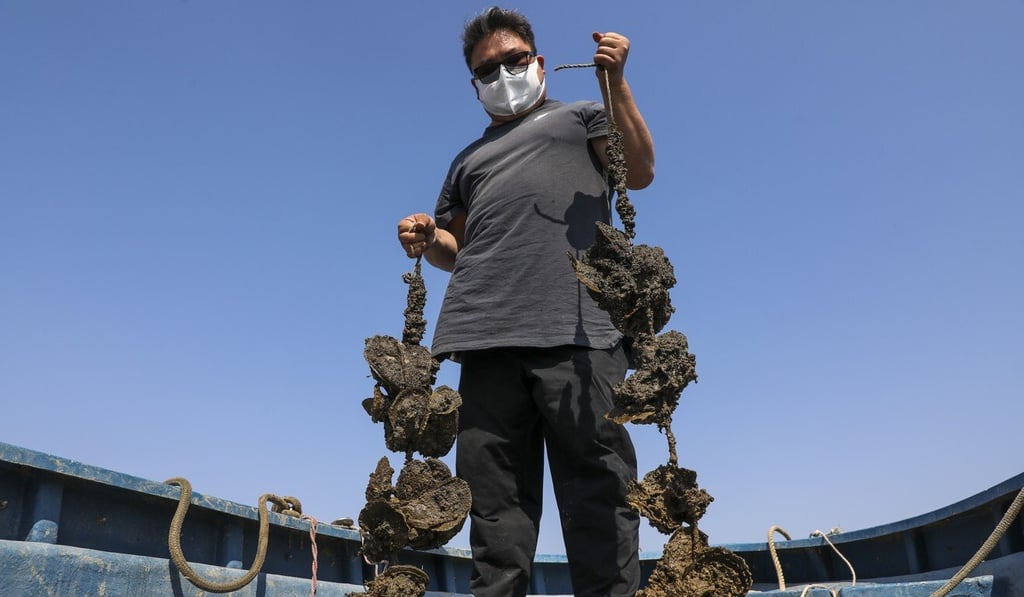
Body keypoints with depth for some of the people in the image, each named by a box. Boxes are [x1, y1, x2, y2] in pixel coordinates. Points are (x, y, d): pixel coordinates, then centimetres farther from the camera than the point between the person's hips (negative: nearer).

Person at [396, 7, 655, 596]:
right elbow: (456, 248, 31)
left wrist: (615, 82, 1)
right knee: (494, 498, 0)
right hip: (488, 335, 4)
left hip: (576, 327, -3)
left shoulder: (582, 116, 23)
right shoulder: (470, 159, 34)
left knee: (598, 488, -8)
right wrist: (426, 238, 9)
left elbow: (641, 170, 7)